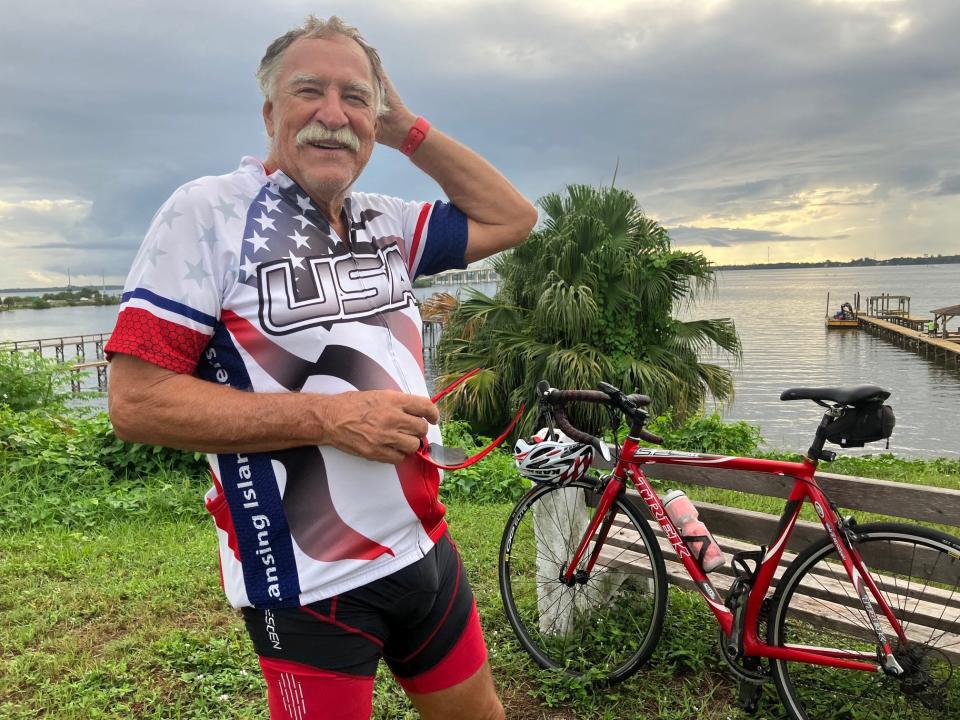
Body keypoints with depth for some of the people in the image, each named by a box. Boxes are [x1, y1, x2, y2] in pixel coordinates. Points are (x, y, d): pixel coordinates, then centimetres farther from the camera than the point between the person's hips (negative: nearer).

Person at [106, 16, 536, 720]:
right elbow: (137, 400, -16)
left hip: (426, 550, 6)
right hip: (309, 585, -6)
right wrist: (332, 416, -22)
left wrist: (409, 128, 1)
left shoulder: (385, 224, 6)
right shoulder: (209, 212, -11)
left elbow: (511, 218, 10)